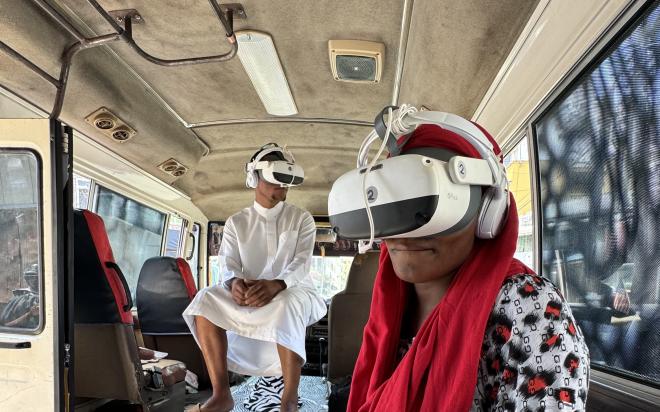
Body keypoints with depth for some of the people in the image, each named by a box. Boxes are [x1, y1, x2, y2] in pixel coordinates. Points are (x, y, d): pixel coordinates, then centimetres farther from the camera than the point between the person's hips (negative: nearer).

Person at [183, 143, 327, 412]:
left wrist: (275, 284, -34)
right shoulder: (236, 223, 9)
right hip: (248, 293, 3)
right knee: (206, 300, -24)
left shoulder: (302, 220, 3)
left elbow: (301, 265, -11)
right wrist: (234, 282, -31)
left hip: (292, 291, -2)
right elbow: (229, 264, -4)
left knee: (287, 306, -38)